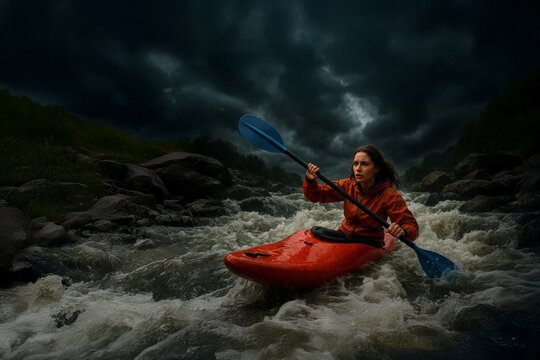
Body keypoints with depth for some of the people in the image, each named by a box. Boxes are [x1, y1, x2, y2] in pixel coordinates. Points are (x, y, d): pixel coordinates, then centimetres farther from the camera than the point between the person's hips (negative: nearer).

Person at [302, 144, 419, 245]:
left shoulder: (390, 196, -16)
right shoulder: (347, 185, -5)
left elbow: (412, 226, -16)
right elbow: (317, 195, -4)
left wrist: (402, 231, -40)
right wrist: (310, 181, -26)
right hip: (344, 236, 4)